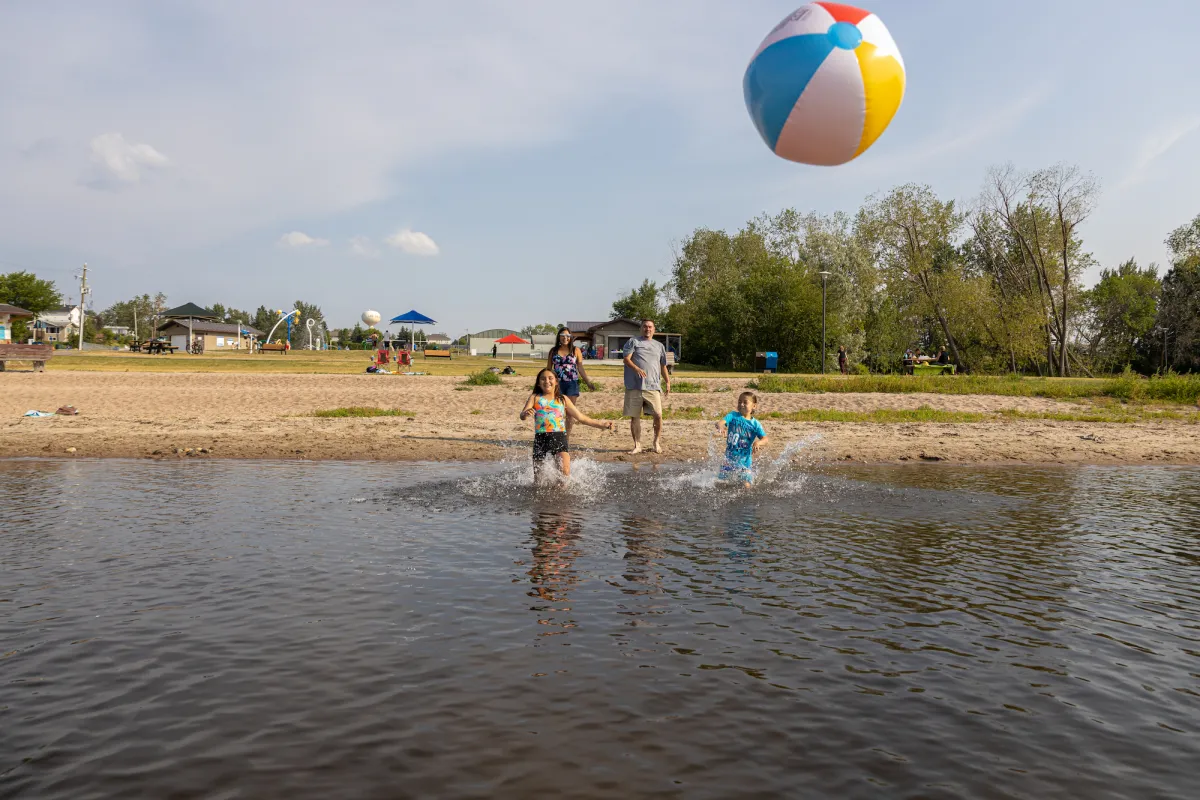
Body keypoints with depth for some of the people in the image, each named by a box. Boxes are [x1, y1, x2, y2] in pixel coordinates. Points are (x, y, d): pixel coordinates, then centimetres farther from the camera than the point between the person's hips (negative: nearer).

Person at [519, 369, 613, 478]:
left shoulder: (563, 400, 16)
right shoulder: (535, 398, 11)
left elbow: (581, 417, 20)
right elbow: (522, 416, -2)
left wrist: (602, 425, 17)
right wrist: (526, 414, -28)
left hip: (559, 437, 0)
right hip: (540, 438, 0)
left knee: (565, 471, -21)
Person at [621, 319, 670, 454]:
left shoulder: (659, 346, 20)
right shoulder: (633, 342, 9)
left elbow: (663, 366, 24)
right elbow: (626, 359, -3)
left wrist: (667, 382, 13)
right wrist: (636, 369, -21)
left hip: (653, 386, 2)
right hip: (634, 386, -2)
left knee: (658, 414, -9)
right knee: (634, 417, 1)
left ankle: (657, 442, 10)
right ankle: (637, 445, 11)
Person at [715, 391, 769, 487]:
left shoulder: (755, 424, -2)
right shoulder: (733, 415, 0)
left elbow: (765, 439, -9)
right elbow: (721, 422, -17)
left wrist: (758, 443, -33)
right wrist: (720, 426, -42)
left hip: (745, 460, -1)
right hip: (729, 458, 1)